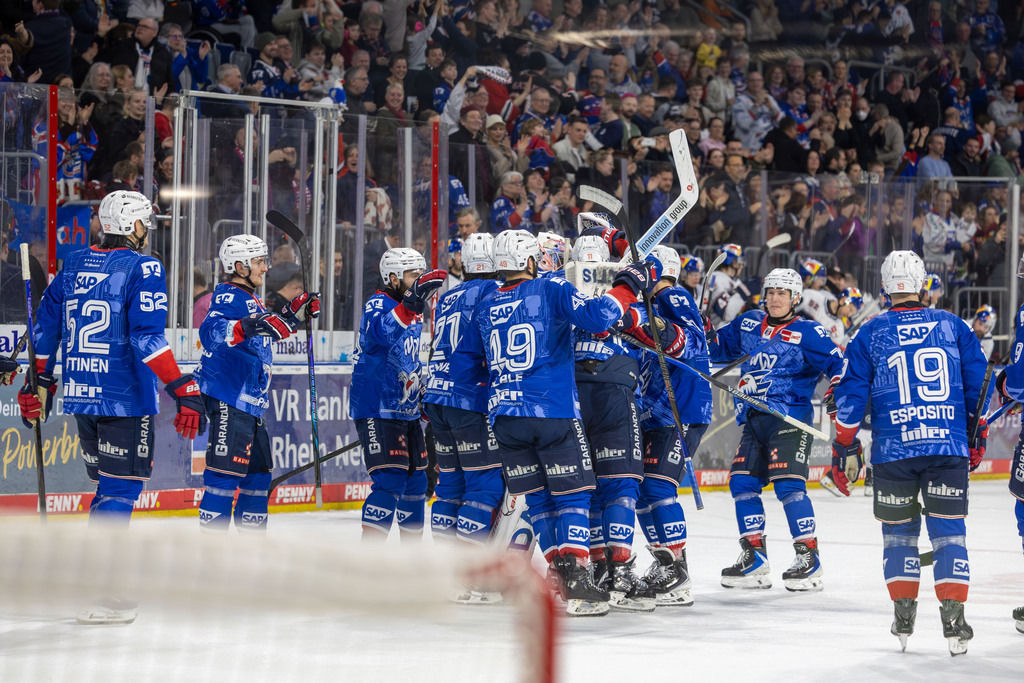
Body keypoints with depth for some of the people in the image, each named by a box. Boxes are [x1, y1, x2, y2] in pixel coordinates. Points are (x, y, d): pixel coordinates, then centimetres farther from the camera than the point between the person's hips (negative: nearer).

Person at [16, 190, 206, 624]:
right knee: (121, 490, -4)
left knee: (108, 487, 19)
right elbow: (147, 338, -18)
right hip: (125, 398, -7)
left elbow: (45, 326, 16)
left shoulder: (73, 265, 11)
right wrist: (184, 391, -19)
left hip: (80, 394, 7)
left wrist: (40, 383, 26)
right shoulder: (142, 268, -8)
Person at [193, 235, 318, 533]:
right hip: (229, 398, -11)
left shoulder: (251, 301, 19)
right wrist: (245, 327, -48)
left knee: (259, 471, 16)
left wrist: (295, 312, 26)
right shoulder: (229, 297, -12)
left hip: (249, 402, 11)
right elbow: (210, 332, -32)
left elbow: (271, 329, 38)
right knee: (226, 471, -14)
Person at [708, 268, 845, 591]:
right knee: (742, 482, 2)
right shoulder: (748, 325, 14)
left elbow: (837, 363, -11)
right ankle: (754, 558, 11)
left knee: (788, 484, -16)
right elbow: (719, 346, 27)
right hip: (754, 420, 7)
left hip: (790, 418, -7)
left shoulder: (807, 333, -4)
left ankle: (809, 556, -10)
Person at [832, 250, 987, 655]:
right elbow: (979, 387, 9)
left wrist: (844, 449, 11)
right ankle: (953, 620, -5)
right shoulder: (954, 327, 6)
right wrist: (977, 439, 19)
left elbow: (851, 396, 3)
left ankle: (903, 616, 11)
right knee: (948, 531, 4)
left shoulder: (870, 334, 3)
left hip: (893, 451, 0)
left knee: (899, 530, 14)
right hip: (950, 447, 0)